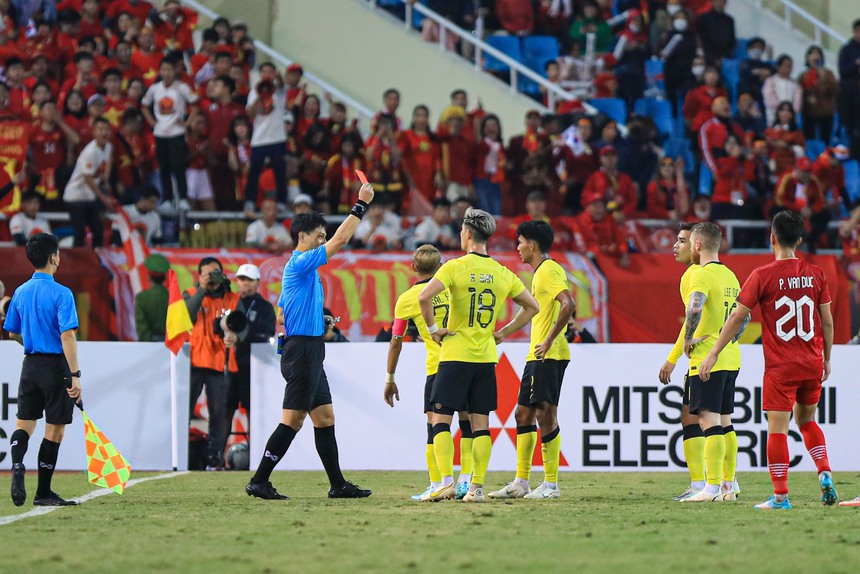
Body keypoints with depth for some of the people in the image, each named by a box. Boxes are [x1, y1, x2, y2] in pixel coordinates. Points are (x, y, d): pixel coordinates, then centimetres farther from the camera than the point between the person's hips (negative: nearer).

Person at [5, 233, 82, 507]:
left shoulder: (21, 292, 6)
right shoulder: (60, 293, -14)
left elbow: (13, 332, 16)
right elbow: (67, 335, -20)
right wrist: (75, 375, -20)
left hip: (30, 364, 5)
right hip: (56, 365, -5)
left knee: (24, 423, 8)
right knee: (55, 429, 4)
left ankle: (17, 465, -22)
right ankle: (43, 492, 8)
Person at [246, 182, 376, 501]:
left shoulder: (304, 267, 17)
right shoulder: (299, 263, -12)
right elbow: (340, 240, -17)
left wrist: (321, 322, 20)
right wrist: (361, 205, -12)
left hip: (310, 353, 10)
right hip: (302, 351, -10)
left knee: (325, 418, 11)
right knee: (292, 421, -10)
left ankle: (337, 484, 14)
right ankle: (259, 482, -8)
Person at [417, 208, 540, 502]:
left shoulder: (455, 267, -8)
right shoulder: (502, 273, 7)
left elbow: (424, 296, -22)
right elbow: (531, 307, 15)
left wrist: (433, 328, -9)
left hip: (455, 356, -4)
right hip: (487, 357, 4)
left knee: (441, 420, 1)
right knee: (480, 423, 6)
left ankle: (447, 481, -10)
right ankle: (477, 487, 1)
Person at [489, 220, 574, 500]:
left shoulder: (548, 271, -12)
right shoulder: (542, 271, 19)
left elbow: (568, 304, -26)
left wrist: (549, 341, -25)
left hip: (548, 355, -11)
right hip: (537, 355, 11)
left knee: (545, 414, -9)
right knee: (524, 414, 12)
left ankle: (551, 484, -6)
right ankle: (521, 482, 17)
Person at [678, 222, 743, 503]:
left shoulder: (702, 274, -12)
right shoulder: (730, 276, 16)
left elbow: (694, 308, -28)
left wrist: (687, 340, -16)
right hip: (730, 359, 9)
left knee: (709, 420, -11)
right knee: (724, 422, 13)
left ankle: (712, 487, -15)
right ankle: (728, 486, 16)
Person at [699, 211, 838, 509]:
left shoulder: (763, 275, -8)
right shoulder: (815, 273, 3)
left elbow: (737, 317, -6)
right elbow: (828, 321, 6)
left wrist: (714, 353, 0)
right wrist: (826, 360, 18)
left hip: (780, 366, -4)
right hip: (812, 363, 4)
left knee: (777, 429, -2)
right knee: (807, 420, 22)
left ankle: (780, 496, -5)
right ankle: (824, 472, 5)